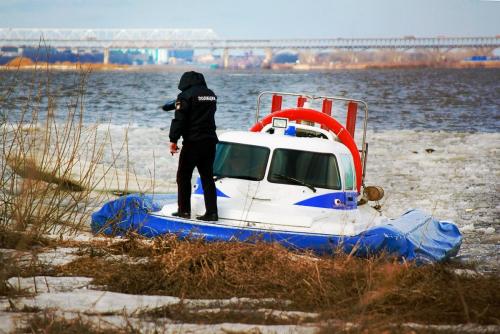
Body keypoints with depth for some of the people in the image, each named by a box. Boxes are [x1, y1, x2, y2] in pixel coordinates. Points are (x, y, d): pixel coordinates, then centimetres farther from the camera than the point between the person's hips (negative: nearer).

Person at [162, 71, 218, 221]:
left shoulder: (186, 95, -7)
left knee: (184, 176, 5)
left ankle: (184, 210, 4)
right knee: (207, 177, 8)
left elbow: (179, 120, -14)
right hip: (210, 141, 6)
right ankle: (212, 212, 3)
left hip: (192, 142, -6)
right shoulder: (211, 95, 14)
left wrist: (173, 140, -12)